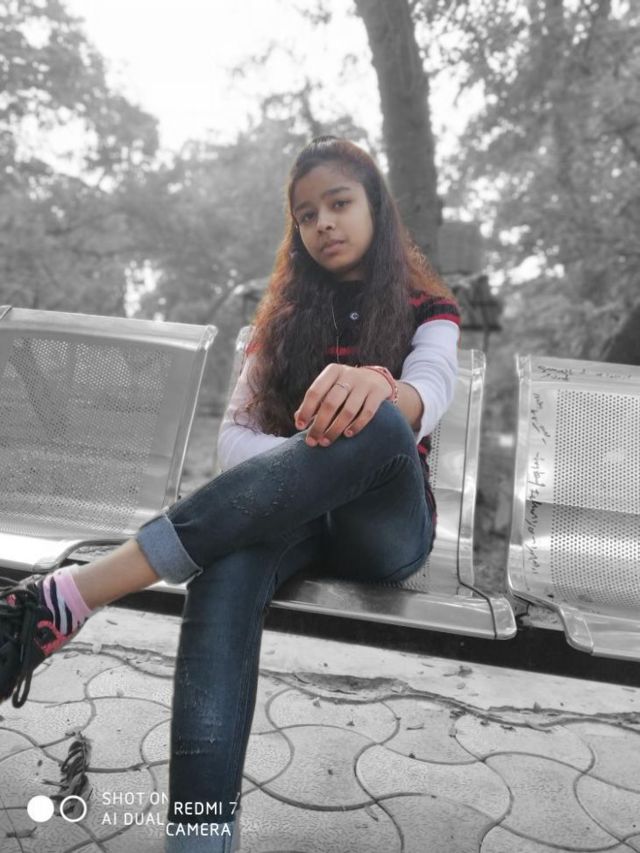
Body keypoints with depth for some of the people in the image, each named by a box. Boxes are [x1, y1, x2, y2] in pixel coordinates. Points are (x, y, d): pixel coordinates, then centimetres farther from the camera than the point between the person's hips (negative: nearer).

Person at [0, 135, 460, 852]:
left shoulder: (427, 310, 9)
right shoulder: (286, 312, 16)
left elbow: (426, 398, -15)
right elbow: (233, 438, 5)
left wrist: (374, 388, -41)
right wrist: (311, 465, -17)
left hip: (383, 526, -1)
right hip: (294, 513, 2)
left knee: (377, 425, -37)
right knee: (231, 555, -36)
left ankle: (67, 598, -39)